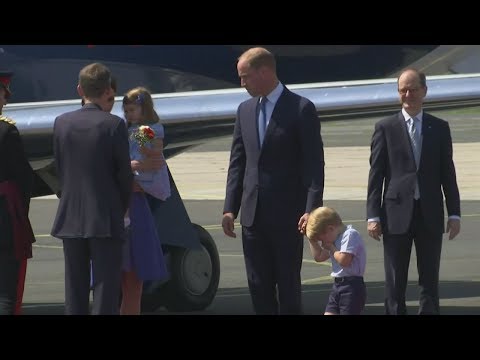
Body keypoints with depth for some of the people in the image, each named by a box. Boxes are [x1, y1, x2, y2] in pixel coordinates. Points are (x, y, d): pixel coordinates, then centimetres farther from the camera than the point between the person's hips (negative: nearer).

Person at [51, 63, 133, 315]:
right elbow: (124, 173, -6)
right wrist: (121, 209, 10)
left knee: (75, 290, 10)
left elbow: (60, 169, 8)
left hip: (70, 218, 4)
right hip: (105, 219, -4)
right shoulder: (114, 125, -11)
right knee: (106, 287, -2)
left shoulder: (62, 123, 3)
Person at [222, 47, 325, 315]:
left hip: (287, 215, -6)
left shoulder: (301, 109, -6)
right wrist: (230, 208, 6)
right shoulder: (245, 110, 12)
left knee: (288, 285, -1)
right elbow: (238, 162, 14)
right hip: (254, 213, 6)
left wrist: (312, 209, -18)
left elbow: (314, 164, -10)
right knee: (259, 285, 7)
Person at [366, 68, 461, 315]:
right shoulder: (385, 128, 2)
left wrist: (454, 213, 2)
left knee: (430, 281, 5)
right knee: (395, 283, 3)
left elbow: (448, 173, 8)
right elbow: (376, 174, 0)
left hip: (430, 214, 1)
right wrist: (373, 215, -6)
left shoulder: (439, 128, 8)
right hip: (397, 213, -1)